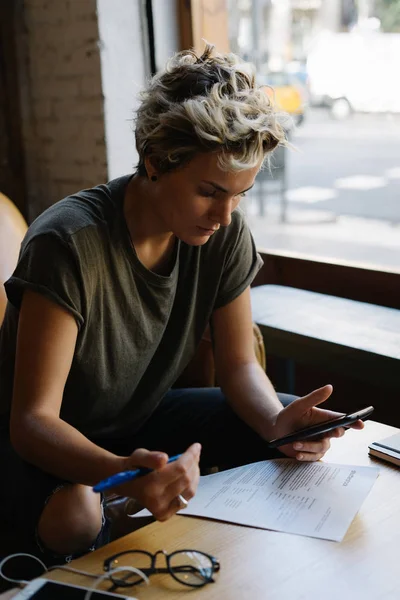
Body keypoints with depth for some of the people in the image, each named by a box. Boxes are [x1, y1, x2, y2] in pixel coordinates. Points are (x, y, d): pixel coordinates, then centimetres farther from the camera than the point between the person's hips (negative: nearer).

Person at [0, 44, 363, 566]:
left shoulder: (225, 231, -13)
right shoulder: (70, 244, -31)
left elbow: (239, 364, -3)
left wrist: (277, 422, -27)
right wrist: (120, 472, -52)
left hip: (144, 417, 6)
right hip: (52, 442, -5)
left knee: (302, 432, -7)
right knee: (74, 517, -39)